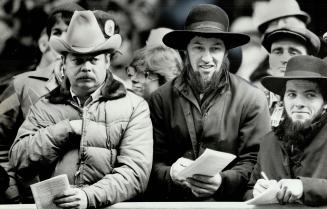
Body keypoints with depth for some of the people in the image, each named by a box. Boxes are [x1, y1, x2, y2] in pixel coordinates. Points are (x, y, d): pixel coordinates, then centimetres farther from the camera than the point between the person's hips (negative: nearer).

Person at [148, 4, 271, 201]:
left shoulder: (252, 100, 4)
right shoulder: (161, 99, 9)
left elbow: (254, 162, 0)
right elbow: (154, 162, 6)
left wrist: (223, 181, -17)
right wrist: (171, 174, -14)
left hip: (230, 200, -1)